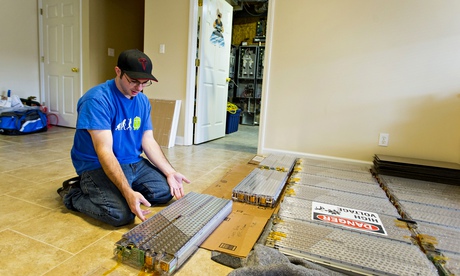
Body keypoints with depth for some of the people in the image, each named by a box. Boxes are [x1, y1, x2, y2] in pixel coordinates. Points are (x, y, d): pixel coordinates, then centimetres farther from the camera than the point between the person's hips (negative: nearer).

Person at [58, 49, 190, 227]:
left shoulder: (143, 101, 2)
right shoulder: (97, 99, -21)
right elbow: (104, 151, -27)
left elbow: (148, 141, 2)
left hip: (133, 163, 8)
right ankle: (74, 193, 3)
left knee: (165, 191, -3)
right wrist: (128, 192, -36)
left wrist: (170, 172, -11)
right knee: (121, 214, -27)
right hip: (98, 166, -8)